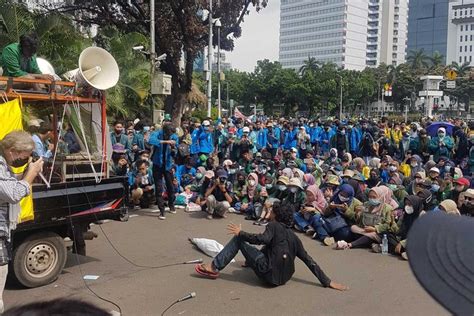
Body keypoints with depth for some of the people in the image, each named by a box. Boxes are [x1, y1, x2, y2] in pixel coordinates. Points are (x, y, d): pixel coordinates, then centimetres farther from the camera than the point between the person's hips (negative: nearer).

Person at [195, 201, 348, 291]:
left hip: (269, 273, -7)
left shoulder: (274, 225, 0)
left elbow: (262, 239, -22)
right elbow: (309, 260, 11)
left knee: (238, 239, 0)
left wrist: (241, 233, -10)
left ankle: (214, 267, -3)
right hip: (283, 278, 7)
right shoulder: (293, 237, 16)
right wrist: (327, 282, 11)